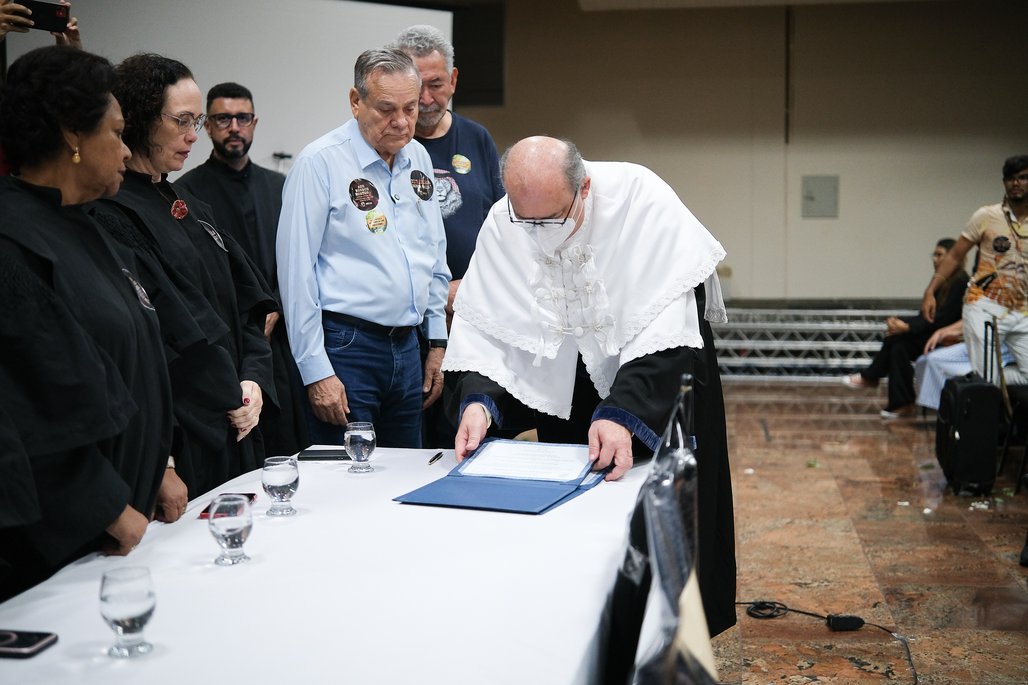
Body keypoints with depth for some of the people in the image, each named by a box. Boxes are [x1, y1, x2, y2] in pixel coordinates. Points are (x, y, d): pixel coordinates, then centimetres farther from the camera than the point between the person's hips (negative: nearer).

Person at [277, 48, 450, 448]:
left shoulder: (418, 158, 10)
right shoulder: (320, 163, -10)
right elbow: (296, 272, -12)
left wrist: (438, 341, 15)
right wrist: (316, 372, -14)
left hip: (407, 347, 7)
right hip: (346, 348, -6)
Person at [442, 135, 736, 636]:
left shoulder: (641, 199, -29)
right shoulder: (500, 225, -18)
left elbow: (664, 326, -34)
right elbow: (482, 326, -15)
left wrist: (624, 415, -43)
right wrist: (479, 400, -33)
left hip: (660, 371, -3)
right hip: (567, 385, 3)